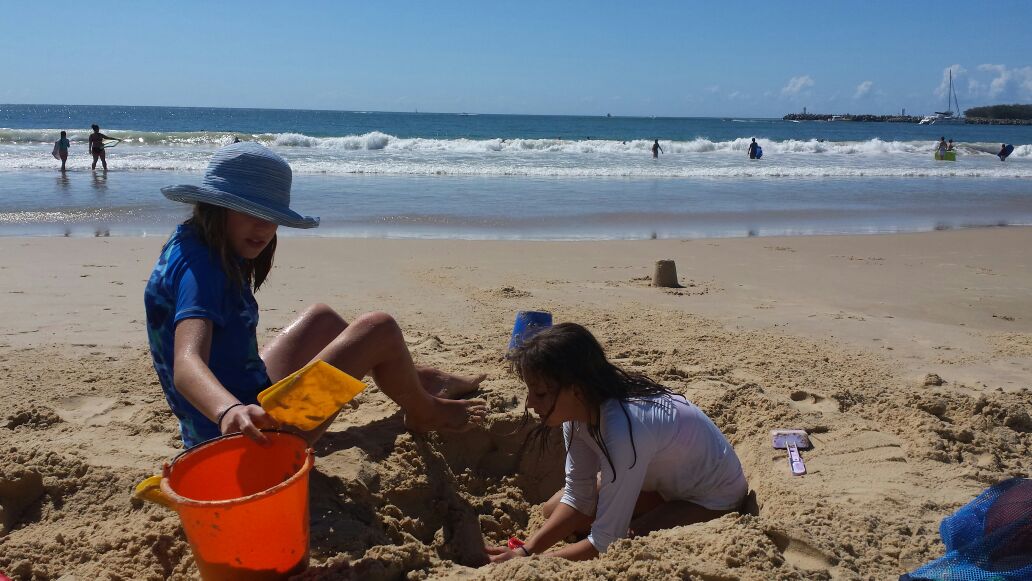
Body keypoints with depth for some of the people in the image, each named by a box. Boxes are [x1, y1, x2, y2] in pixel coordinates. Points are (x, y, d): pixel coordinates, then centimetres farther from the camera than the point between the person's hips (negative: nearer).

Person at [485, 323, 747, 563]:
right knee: (552, 510, 0)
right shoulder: (581, 407, -17)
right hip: (662, 479, 7)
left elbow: (605, 542, -32)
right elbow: (578, 498, -7)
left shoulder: (623, 431, -40)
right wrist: (526, 549, -18)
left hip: (713, 497, -7)